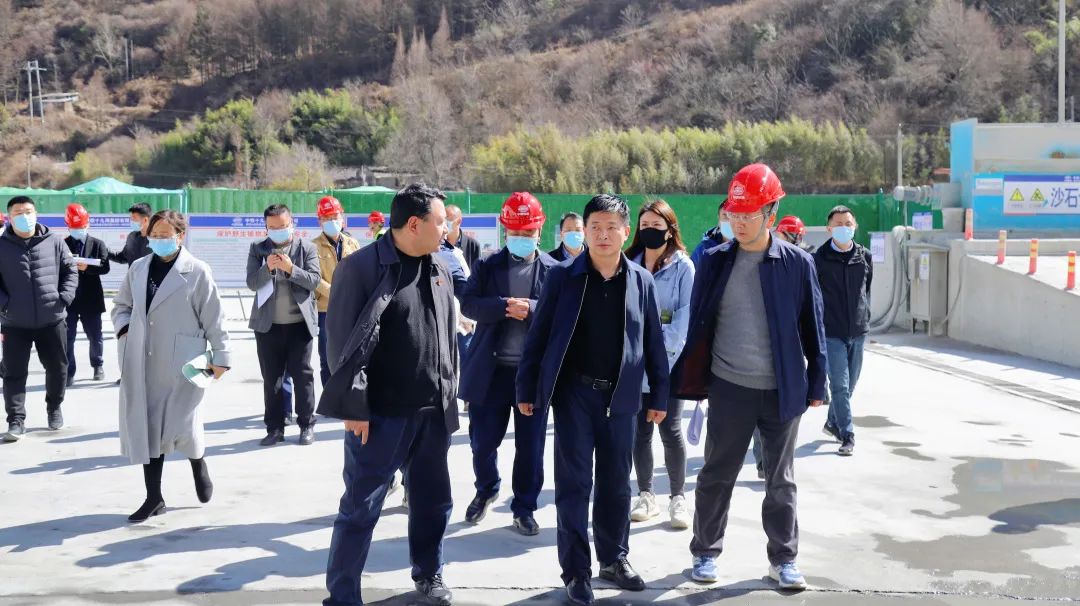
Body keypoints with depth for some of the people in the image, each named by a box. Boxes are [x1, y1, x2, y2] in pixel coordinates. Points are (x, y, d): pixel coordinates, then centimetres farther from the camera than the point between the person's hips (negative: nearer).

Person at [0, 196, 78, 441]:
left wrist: (64, 298, -5)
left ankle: (54, 408, 34)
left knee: (57, 368, 13)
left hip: (52, 320, 1)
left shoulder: (54, 242, 0)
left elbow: (70, 271, 7)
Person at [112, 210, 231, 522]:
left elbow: (214, 318, -4)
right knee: (145, 426, 5)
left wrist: (220, 357, -4)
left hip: (182, 364, -4)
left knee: (183, 426, -7)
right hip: (143, 364, 5)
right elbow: (121, 305, 20)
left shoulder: (197, 271, -6)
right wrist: (124, 328, 0)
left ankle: (199, 466, 28)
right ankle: (154, 497, 16)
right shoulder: (138, 268, 8)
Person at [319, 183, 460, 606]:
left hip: (433, 411, 6)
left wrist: (449, 395, 15)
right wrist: (353, 406, -15)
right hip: (380, 413, -6)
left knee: (433, 501, 17)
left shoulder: (440, 267, 8)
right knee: (360, 508, 2)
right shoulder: (361, 267, -11)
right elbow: (341, 340, -12)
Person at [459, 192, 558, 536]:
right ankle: (486, 490, 37)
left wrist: (531, 308, -20)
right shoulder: (488, 266, 5)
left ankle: (524, 508, 21)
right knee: (482, 441, 9)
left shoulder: (554, 270, 3)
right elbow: (468, 304, -6)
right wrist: (505, 306, -20)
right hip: (491, 369, 1)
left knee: (530, 446, 6)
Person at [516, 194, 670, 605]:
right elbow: (538, 335, -1)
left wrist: (659, 395, 7)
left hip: (619, 395, 2)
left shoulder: (641, 281, 2)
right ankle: (576, 571, 9)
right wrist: (526, 389, -2)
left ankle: (614, 558, 27)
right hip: (574, 391, -2)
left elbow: (653, 341, 6)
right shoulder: (562, 277, -4)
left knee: (616, 482, 12)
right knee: (574, 482, 1)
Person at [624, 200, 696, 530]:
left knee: (670, 431, -3)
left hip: (669, 361, -3)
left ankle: (678, 498, 11)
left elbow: (685, 314, -7)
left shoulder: (683, 266, -1)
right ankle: (645, 496, 20)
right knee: (640, 430, 8)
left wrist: (661, 342, -15)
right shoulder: (630, 264, 8)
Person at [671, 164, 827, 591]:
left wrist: (816, 383, 2)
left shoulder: (797, 263, -3)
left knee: (781, 481, 11)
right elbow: (698, 324, 4)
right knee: (716, 476, 10)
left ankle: (783, 559, 23)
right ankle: (705, 552, 25)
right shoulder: (714, 261, -1)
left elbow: (813, 328, 1)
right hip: (729, 388, 1)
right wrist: (693, 378, 3)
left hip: (782, 390, 0)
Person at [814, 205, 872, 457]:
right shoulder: (819, 259, -5)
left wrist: (865, 319, 15)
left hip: (858, 331, 4)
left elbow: (867, 290, 17)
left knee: (850, 383, 13)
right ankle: (847, 437, -5)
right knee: (840, 384, -8)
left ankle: (833, 423, 32)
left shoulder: (865, 256, 6)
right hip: (831, 332, -4)